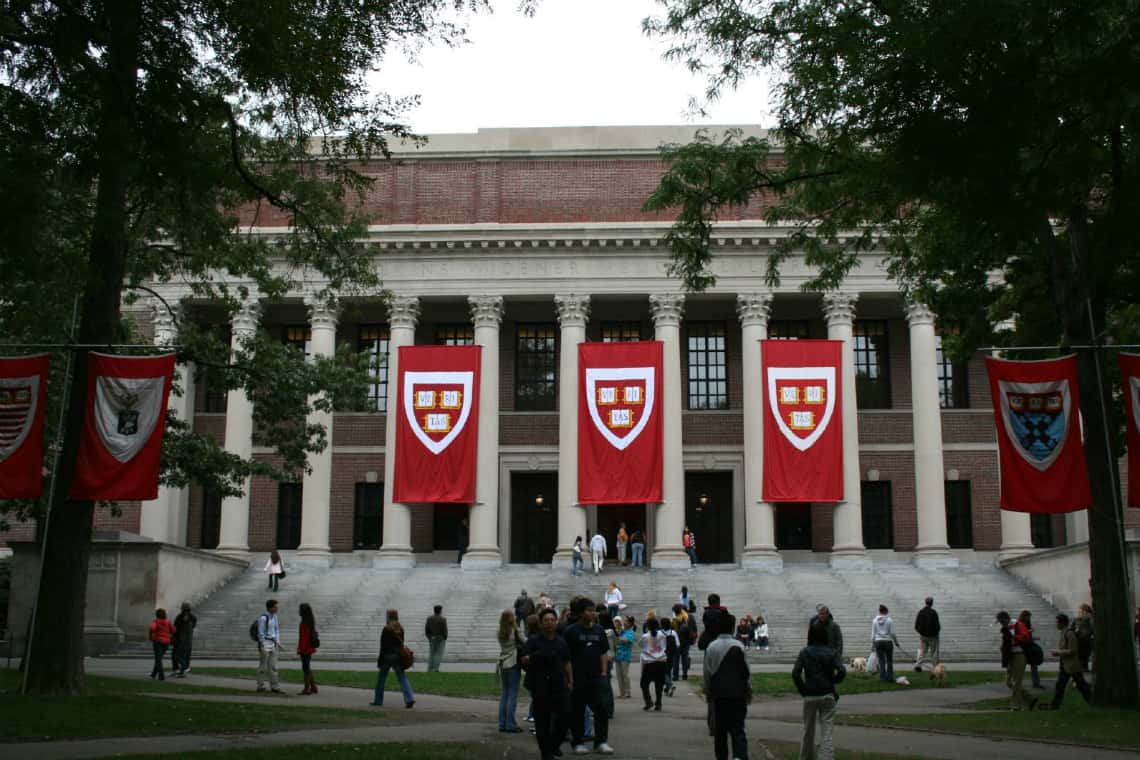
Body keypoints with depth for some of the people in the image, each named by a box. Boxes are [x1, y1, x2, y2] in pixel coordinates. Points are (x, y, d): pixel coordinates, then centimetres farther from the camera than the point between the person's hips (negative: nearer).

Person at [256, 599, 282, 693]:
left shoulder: (274, 616, 10)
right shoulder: (263, 618, -14)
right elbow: (261, 632, -13)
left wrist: (278, 642, 10)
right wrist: (262, 645, -14)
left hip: (273, 643, 7)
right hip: (265, 643, -7)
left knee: (273, 666, 7)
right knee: (263, 666, 1)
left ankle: (275, 686, 9)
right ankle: (261, 686, 11)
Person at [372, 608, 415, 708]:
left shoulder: (386, 629, -12)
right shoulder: (400, 629, 6)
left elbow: (383, 646, -12)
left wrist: (380, 660, -8)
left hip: (387, 655, -5)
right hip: (398, 655, 5)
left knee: (381, 678, 12)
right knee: (402, 677, 2)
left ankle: (378, 701, 20)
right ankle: (409, 699, -13)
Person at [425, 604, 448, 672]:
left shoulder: (429, 618, 2)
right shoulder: (443, 619, -10)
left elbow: (426, 629, 3)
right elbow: (445, 630, -11)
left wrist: (428, 637, 13)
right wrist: (445, 638, 2)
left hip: (431, 638, 4)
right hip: (440, 638, -4)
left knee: (431, 653, 10)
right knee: (439, 654, -1)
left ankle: (430, 668, 7)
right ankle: (436, 668, -9)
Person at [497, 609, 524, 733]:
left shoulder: (500, 633, 7)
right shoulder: (515, 631, -11)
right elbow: (524, 643, -10)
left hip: (502, 665, 6)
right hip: (513, 665, -6)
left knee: (504, 694, 11)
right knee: (512, 695, -2)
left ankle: (502, 723, 11)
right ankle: (510, 724, -3)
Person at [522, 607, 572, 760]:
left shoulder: (561, 642, 13)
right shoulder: (533, 641, 0)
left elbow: (567, 663, 16)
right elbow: (524, 660, -7)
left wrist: (570, 681, 9)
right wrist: (535, 657, -26)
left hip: (559, 685, 4)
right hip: (540, 688, -3)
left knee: (564, 717, 0)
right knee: (542, 720, -2)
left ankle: (554, 745, 23)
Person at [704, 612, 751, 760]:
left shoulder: (711, 647, 0)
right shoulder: (738, 646, -7)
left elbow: (707, 671, 4)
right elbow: (745, 670, -4)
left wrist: (708, 691, 14)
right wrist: (749, 688, 9)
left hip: (718, 693, 2)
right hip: (737, 693, -2)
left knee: (720, 729, 12)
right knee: (737, 728, -3)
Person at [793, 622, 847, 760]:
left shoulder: (804, 652, -4)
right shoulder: (832, 652, -4)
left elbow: (795, 673, -13)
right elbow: (842, 671, -15)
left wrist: (802, 690, -2)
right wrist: (833, 681, 3)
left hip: (810, 696, 1)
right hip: (827, 696, -1)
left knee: (808, 728, 20)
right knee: (826, 732, 1)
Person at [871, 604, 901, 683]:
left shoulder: (875, 620, 1)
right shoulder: (889, 620, -5)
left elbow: (873, 633, 2)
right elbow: (892, 633, -5)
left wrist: (872, 644, 9)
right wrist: (896, 642, 8)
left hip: (878, 642, 2)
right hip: (888, 641, -2)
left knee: (881, 661, 5)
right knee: (889, 661, 9)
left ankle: (883, 678, 4)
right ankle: (890, 678, 8)